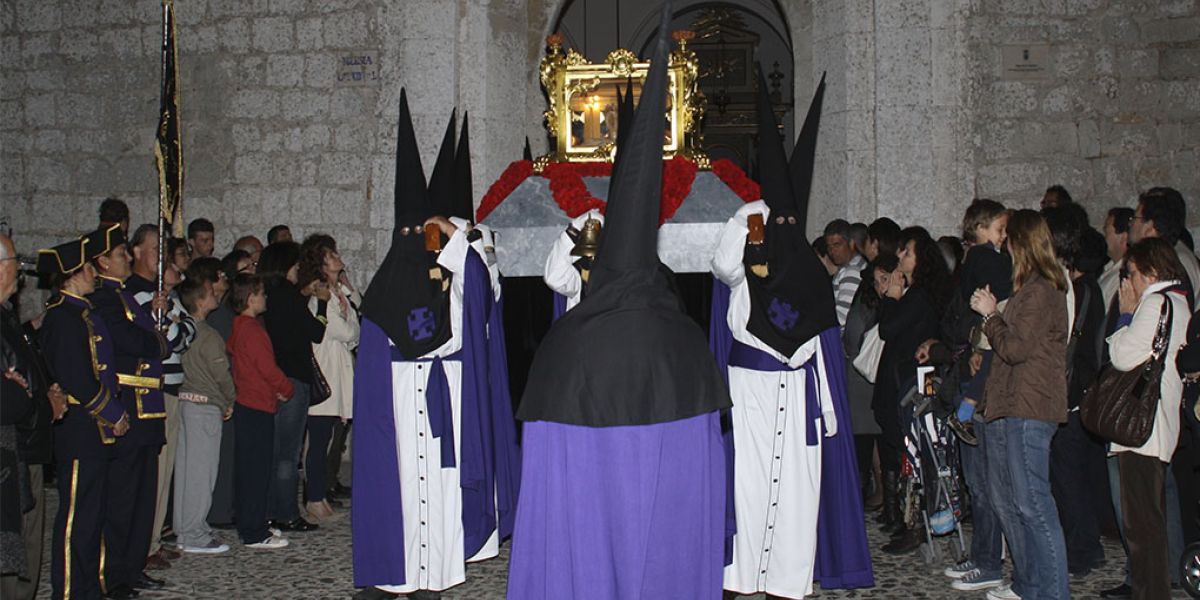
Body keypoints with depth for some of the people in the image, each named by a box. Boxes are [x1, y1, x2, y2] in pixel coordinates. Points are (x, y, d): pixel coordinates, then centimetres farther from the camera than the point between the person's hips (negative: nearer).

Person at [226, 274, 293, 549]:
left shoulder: (239, 327, 14)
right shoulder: (251, 330, -17)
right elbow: (268, 368, -19)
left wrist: (277, 388, 9)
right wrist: (286, 389, -2)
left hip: (246, 405, 10)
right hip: (257, 408, -10)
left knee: (249, 469, 15)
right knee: (257, 469, -5)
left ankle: (252, 526, 23)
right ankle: (254, 534, -1)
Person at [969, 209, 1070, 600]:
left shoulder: (1041, 291, -13)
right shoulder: (1031, 288, 18)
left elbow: (1016, 348, -16)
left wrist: (991, 314, -5)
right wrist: (992, 315, 9)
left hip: (1028, 410, -11)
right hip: (1009, 407, 11)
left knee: (1031, 501, -9)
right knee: (1005, 498, 15)